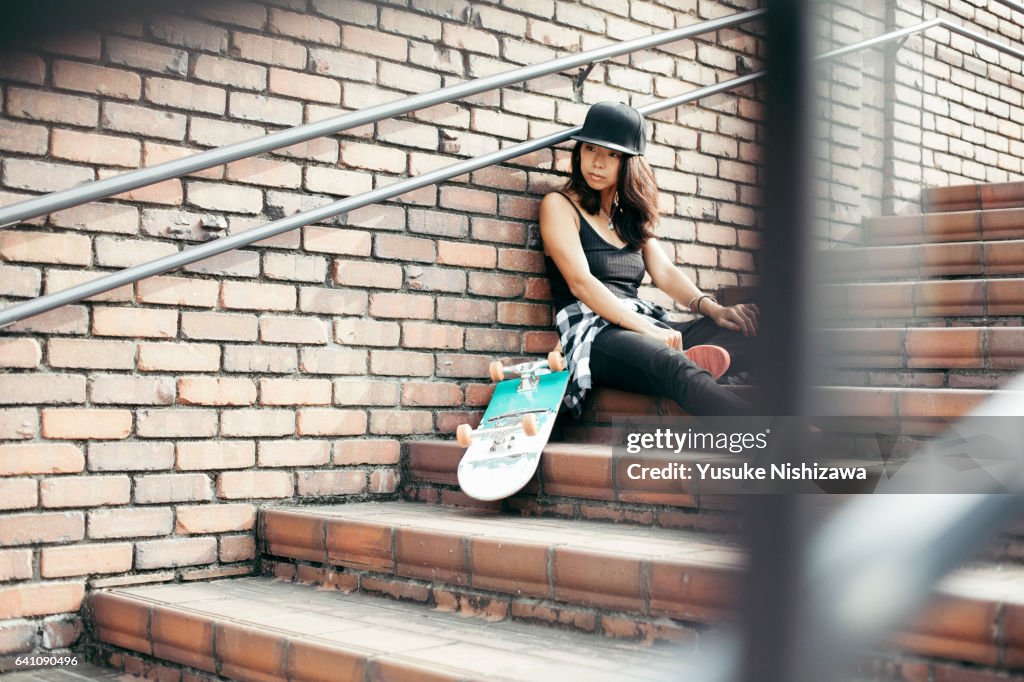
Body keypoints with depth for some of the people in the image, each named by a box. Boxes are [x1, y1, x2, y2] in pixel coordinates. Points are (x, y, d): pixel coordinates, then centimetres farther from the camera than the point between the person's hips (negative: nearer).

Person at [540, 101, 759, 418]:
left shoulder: (631, 215, 26)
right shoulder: (559, 205, 7)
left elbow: (664, 272, 13)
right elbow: (580, 282, -7)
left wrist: (712, 308, -9)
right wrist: (645, 328, -20)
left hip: (646, 326, 7)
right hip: (593, 334, -7)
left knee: (741, 330, -20)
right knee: (676, 370, -39)